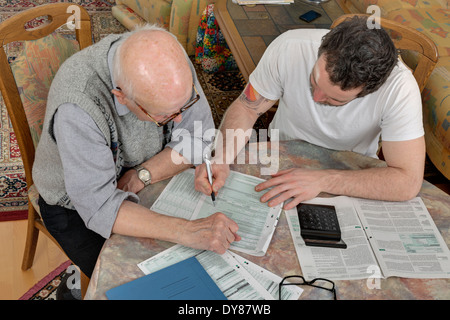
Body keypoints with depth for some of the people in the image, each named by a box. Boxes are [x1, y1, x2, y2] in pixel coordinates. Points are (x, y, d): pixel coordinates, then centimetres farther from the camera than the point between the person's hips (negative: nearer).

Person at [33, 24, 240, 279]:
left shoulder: (171, 61, -22)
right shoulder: (77, 107, -38)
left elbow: (199, 136, -13)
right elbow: (99, 206, -38)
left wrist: (143, 175, -26)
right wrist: (188, 231, -47)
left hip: (145, 185, 4)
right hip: (78, 206, -4)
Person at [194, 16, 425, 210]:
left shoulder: (399, 87, -31)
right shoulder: (289, 48, -26)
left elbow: (408, 181, -32)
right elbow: (245, 108, -14)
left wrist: (322, 181, -37)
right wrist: (221, 159, -31)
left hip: (350, 173, 0)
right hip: (282, 159, 0)